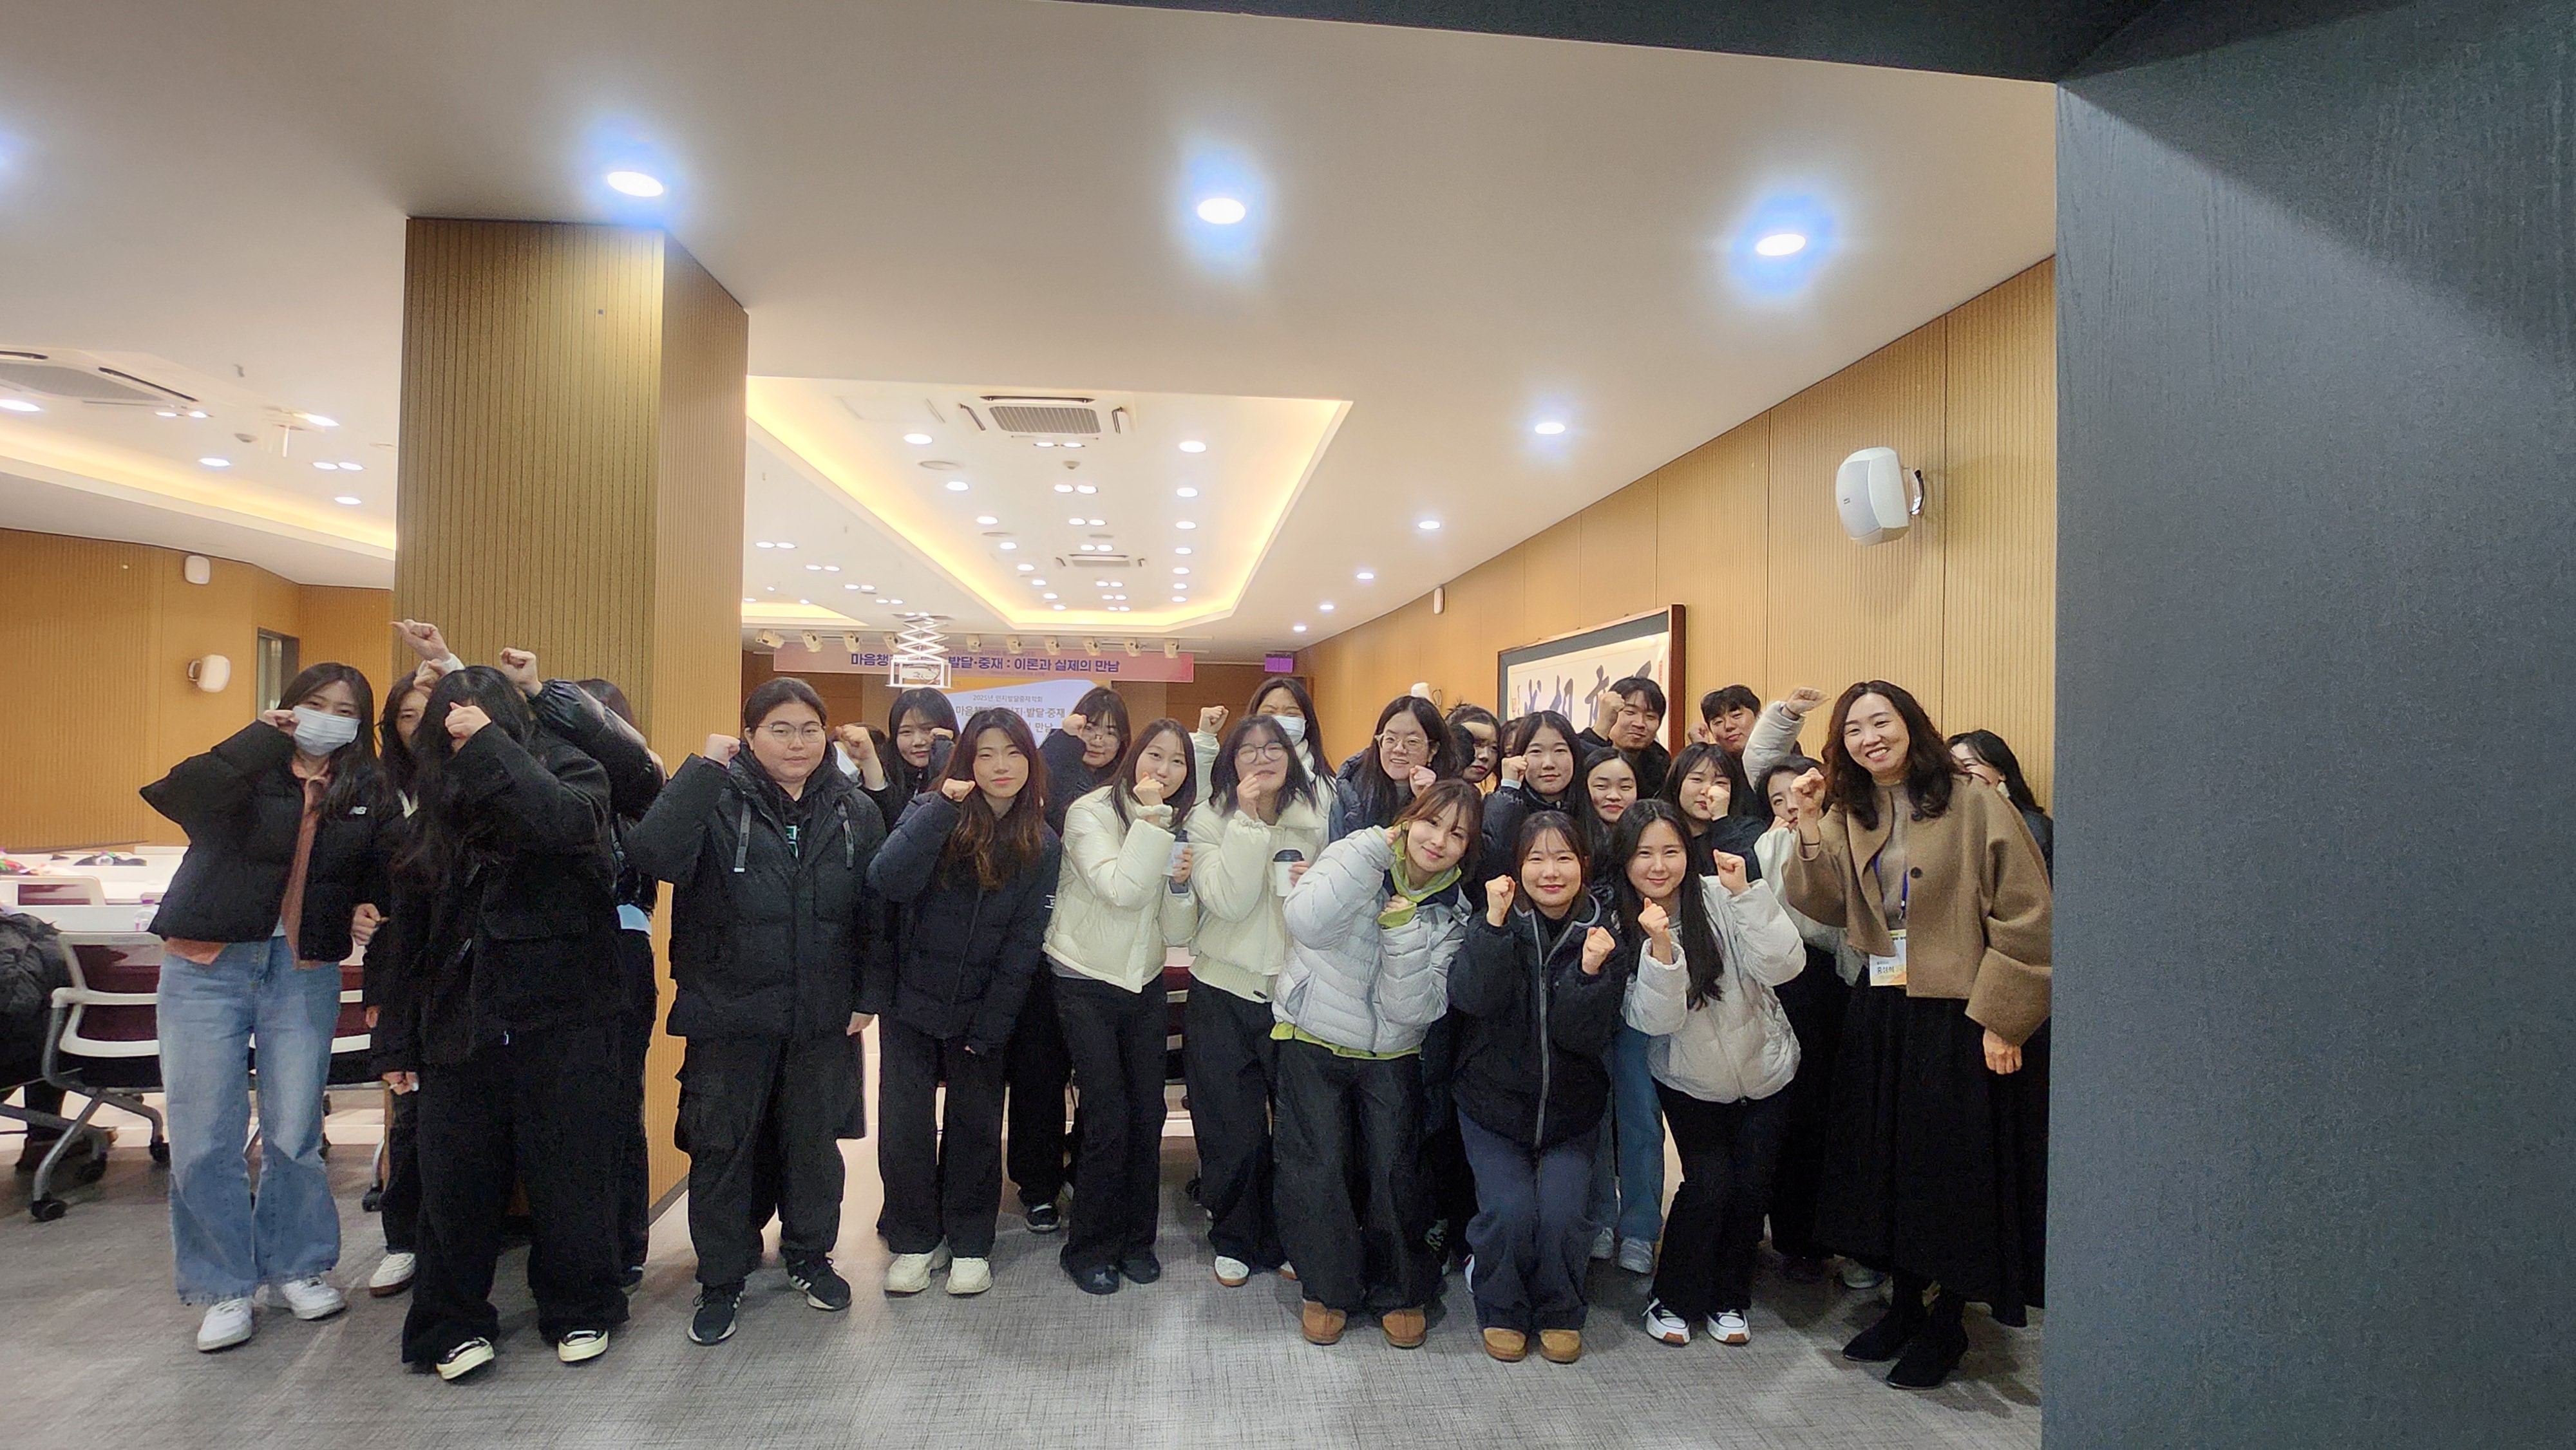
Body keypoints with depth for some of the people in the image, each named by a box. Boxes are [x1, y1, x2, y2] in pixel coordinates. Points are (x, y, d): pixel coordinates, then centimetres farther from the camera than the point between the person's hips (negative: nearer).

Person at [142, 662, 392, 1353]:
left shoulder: (368, 795, 6)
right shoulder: (244, 771, -1)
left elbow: (378, 878, 14)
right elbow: (180, 797, -22)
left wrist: (367, 911, -6)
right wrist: (262, 740, -18)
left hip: (304, 975, 1)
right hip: (208, 966, -1)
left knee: (294, 1133, 7)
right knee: (203, 1139, 2)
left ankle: (298, 1266, 26)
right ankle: (225, 1287, 17)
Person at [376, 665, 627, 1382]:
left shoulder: (571, 773, -1)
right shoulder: (442, 806, 12)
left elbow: (568, 820, -28)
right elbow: (413, 934, 15)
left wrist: (490, 745, -21)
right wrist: (398, 1040, 14)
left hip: (560, 1023, -4)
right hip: (459, 1024, 4)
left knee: (569, 1173, 6)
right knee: (455, 1181, 8)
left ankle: (578, 1311, 25)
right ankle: (452, 1324, 27)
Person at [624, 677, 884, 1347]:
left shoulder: (854, 809, 2)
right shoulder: (716, 800, -7)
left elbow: (876, 913, 6)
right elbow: (651, 854, -27)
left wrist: (869, 996, 1)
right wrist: (702, 770, -25)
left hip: (822, 1016, 3)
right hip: (729, 1010, -2)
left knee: (814, 1139, 15)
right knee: (721, 1145, 8)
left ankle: (809, 1256, 37)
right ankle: (721, 1281, 27)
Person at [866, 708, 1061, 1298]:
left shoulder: (1040, 845, -3)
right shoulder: (931, 812, -7)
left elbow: (1023, 945, -4)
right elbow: (888, 882, -25)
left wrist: (990, 1027, -8)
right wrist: (941, 810, -31)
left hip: (981, 1008, 1)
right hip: (910, 999, 0)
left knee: (975, 1126, 10)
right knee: (904, 1124, 3)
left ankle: (970, 1244, 27)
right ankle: (915, 1241, 23)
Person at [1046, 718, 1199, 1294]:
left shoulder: (1177, 830, 5)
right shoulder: (1091, 813, -12)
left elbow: (1178, 932, 4)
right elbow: (1120, 889, -27)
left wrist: (1182, 884, -14)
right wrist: (1149, 818, -25)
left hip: (1144, 983, 5)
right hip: (1085, 984, -5)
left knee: (1148, 1116, 4)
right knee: (1109, 1121, -6)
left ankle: (1136, 1239, 23)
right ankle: (1089, 1248, 14)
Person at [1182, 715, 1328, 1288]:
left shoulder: (1316, 821, 3)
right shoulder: (1210, 821, -4)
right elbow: (1227, 902, -18)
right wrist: (1249, 820, -20)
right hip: (1224, 993, -2)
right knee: (1234, 1134, 6)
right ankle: (1234, 1240, 29)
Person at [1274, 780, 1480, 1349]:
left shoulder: (1452, 912, -2)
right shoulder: (1354, 858, -11)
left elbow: (1413, 1008, -13)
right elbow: (1307, 923, -32)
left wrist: (1402, 928, -24)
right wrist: (1374, 848, -29)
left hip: (1391, 1053, 2)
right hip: (1313, 1042, -2)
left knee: (1395, 1173, 0)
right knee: (1320, 1168, -3)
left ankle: (1400, 1291, 24)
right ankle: (1327, 1287, 21)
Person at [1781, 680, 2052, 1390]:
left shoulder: (1977, 809, -12)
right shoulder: (1847, 816, 6)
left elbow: (2024, 923, -14)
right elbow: (1829, 907, -5)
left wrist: (2000, 1021, -16)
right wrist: (1810, 827, -16)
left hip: (1962, 1019, -5)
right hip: (1880, 1017, 6)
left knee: (1957, 1171, 6)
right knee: (1887, 1164, 14)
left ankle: (1947, 1325, 26)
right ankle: (1905, 1306, 33)